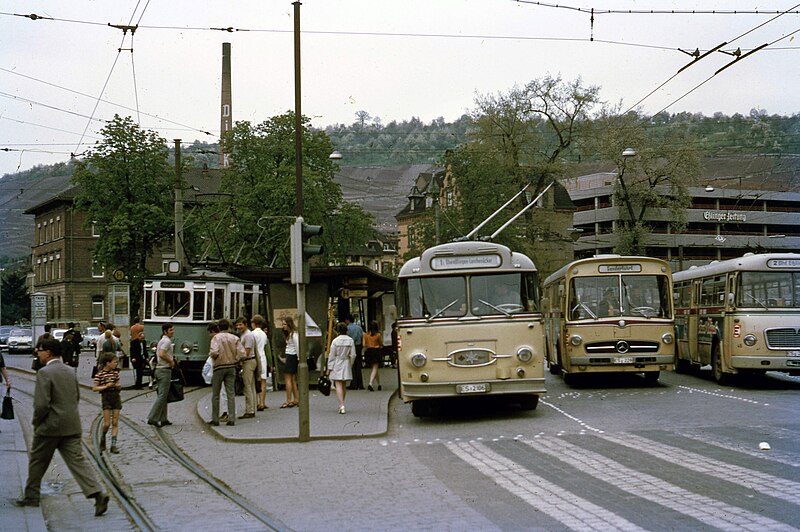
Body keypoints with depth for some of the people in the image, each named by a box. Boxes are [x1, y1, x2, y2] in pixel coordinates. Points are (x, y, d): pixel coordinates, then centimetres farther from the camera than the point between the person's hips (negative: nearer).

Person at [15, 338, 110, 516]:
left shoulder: (44, 372, -15)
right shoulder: (70, 371, 10)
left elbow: (41, 404, -20)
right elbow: (77, 397, 17)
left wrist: (36, 422, -4)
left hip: (50, 427, -6)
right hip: (72, 426, 6)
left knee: (37, 461, 14)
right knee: (77, 460, 1)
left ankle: (31, 496, 28)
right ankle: (97, 493, -14)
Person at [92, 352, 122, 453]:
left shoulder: (115, 372, 8)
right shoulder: (100, 374, -8)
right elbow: (94, 388, -10)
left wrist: (118, 386, -4)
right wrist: (106, 386, -19)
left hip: (116, 397, 5)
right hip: (106, 398, -5)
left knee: (115, 422, 1)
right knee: (107, 423, -5)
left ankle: (113, 445, 3)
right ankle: (103, 439, 23)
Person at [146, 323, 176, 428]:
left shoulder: (162, 340, 18)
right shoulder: (167, 341, -14)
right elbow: (161, 354, -27)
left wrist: (170, 360, 16)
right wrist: (171, 361, -14)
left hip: (159, 369, 11)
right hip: (165, 370, -11)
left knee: (162, 395, 13)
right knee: (162, 395, -9)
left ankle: (163, 419, 18)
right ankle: (152, 418, -12)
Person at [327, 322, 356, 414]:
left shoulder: (335, 341, -10)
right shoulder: (350, 340, -2)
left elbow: (332, 356, -8)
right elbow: (353, 355, 0)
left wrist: (329, 368, -3)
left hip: (337, 365, -4)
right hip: (346, 365, 4)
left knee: (338, 385, -7)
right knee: (344, 386, 15)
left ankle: (342, 406, -18)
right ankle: (341, 405, 25)